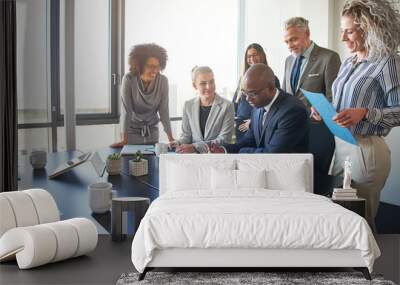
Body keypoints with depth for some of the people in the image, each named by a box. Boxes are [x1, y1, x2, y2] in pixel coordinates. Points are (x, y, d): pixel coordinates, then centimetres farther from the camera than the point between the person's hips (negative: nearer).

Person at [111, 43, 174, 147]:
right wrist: (124, 140, -25)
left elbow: (164, 110, -9)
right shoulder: (129, 79, -20)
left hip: (152, 130, 2)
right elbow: (126, 110, -21)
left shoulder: (163, 81, -14)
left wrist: (170, 138, -13)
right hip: (132, 130, -2)